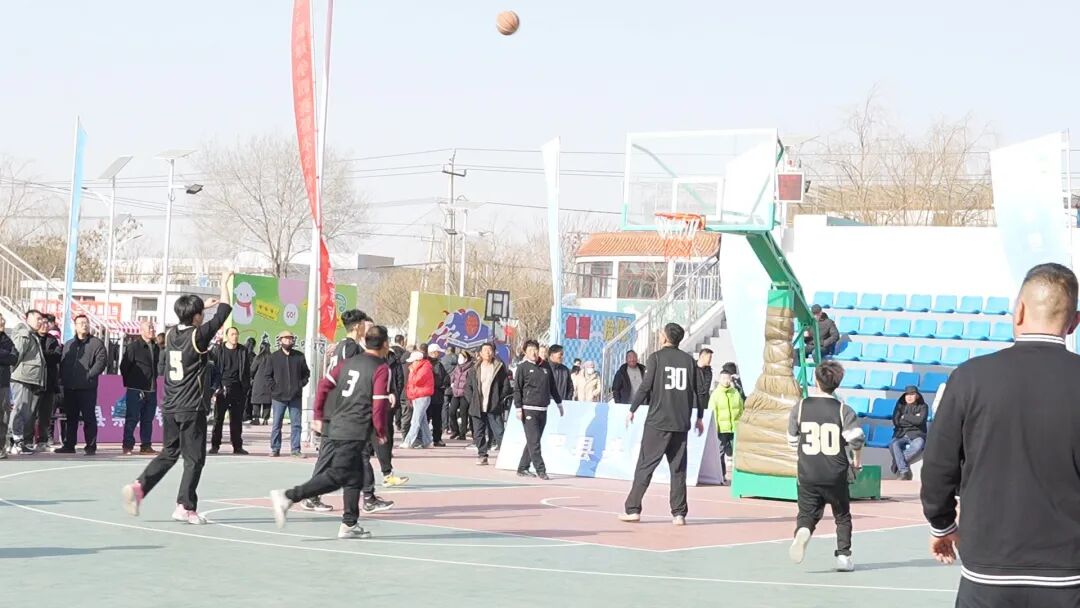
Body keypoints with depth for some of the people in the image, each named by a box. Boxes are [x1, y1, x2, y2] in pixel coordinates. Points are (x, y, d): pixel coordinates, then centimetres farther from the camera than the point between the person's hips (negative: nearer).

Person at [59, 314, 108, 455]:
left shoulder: (96, 343, 1)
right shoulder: (68, 344, 18)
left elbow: (102, 361, -9)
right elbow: (62, 363, 17)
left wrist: (90, 375, -15)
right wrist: (63, 378, 3)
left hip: (88, 387, -5)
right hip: (70, 388, 5)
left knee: (89, 417, -4)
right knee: (70, 417, 10)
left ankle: (91, 446, -1)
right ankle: (69, 445, 16)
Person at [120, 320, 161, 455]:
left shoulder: (155, 347, 13)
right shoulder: (133, 346, -7)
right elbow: (124, 366, -6)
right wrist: (129, 383, -3)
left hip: (151, 390, 6)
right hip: (136, 390, -6)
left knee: (148, 419, 9)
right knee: (132, 419, -4)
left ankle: (146, 445, 15)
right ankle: (128, 446, 0)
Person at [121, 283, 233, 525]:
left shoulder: (171, 334, 5)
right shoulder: (198, 335, -11)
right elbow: (223, 312, -3)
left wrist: (202, 305, 38)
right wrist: (225, 285, 11)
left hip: (169, 406, 6)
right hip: (192, 408, -6)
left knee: (169, 453, 16)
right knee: (194, 458, 2)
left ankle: (139, 487, 0)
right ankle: (185, 507, 1)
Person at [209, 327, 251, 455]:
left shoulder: (243, 351, 9)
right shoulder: (219, 350, 4)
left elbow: (247, 371, 10)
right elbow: (214, 369, 1)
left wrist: (246, 388, 2)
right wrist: (215, 388, -6)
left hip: (237, 389, 2)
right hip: (222, 388, -2)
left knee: (237, 419, 4)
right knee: (218, 418, -1)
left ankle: (237, 446, 9)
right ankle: (215, 445, 4)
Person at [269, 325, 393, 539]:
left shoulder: (348, 362, 14)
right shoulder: (382, 369, -7)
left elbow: (324, 385, 9)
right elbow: (379, 404, -14)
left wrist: (318, 415, 17)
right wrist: (382, 432, -1)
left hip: (337, 427, 8)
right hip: (356, 432, -8)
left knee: (354, 477, 17)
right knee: (337, 475, -9)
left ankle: (350, 524, 19)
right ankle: (288, 497, -19)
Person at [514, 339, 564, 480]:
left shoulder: (545, 367, 12)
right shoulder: (522, 367, -1)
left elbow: (552, 387, 21)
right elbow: (517, 389, -4)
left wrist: (559, 403, 22)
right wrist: (518, 408, -10)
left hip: (543, 410, 6)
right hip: (528, 409, -5)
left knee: (534, 441, 8)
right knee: (533, 441, -9)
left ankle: (522, 468, 16)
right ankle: (540, 470, -9)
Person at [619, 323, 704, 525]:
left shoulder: (656, 357, -3)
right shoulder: (689, 360, 7)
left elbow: (645, 387, -7)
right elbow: (697, 391, 9)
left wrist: (632, 410, 3)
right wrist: (699, 417, 19)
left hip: (657, 422, -3)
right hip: (681, 423, 3)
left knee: (645, 466, 1)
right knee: (678, 469, 7)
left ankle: (633, 510, 0)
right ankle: (679, 514, 4)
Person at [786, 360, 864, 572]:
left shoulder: (800, 407, -2)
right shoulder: (843, 410, -6)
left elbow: (792, 441, 6)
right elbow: (856, 438, -15)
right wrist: (856, 460, 4)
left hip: (808, 474, 0)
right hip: (836, 474, 0)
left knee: (807, 513, 5)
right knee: (842, 516, 17)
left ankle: (802, 531, -27)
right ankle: (843, 555, 13)